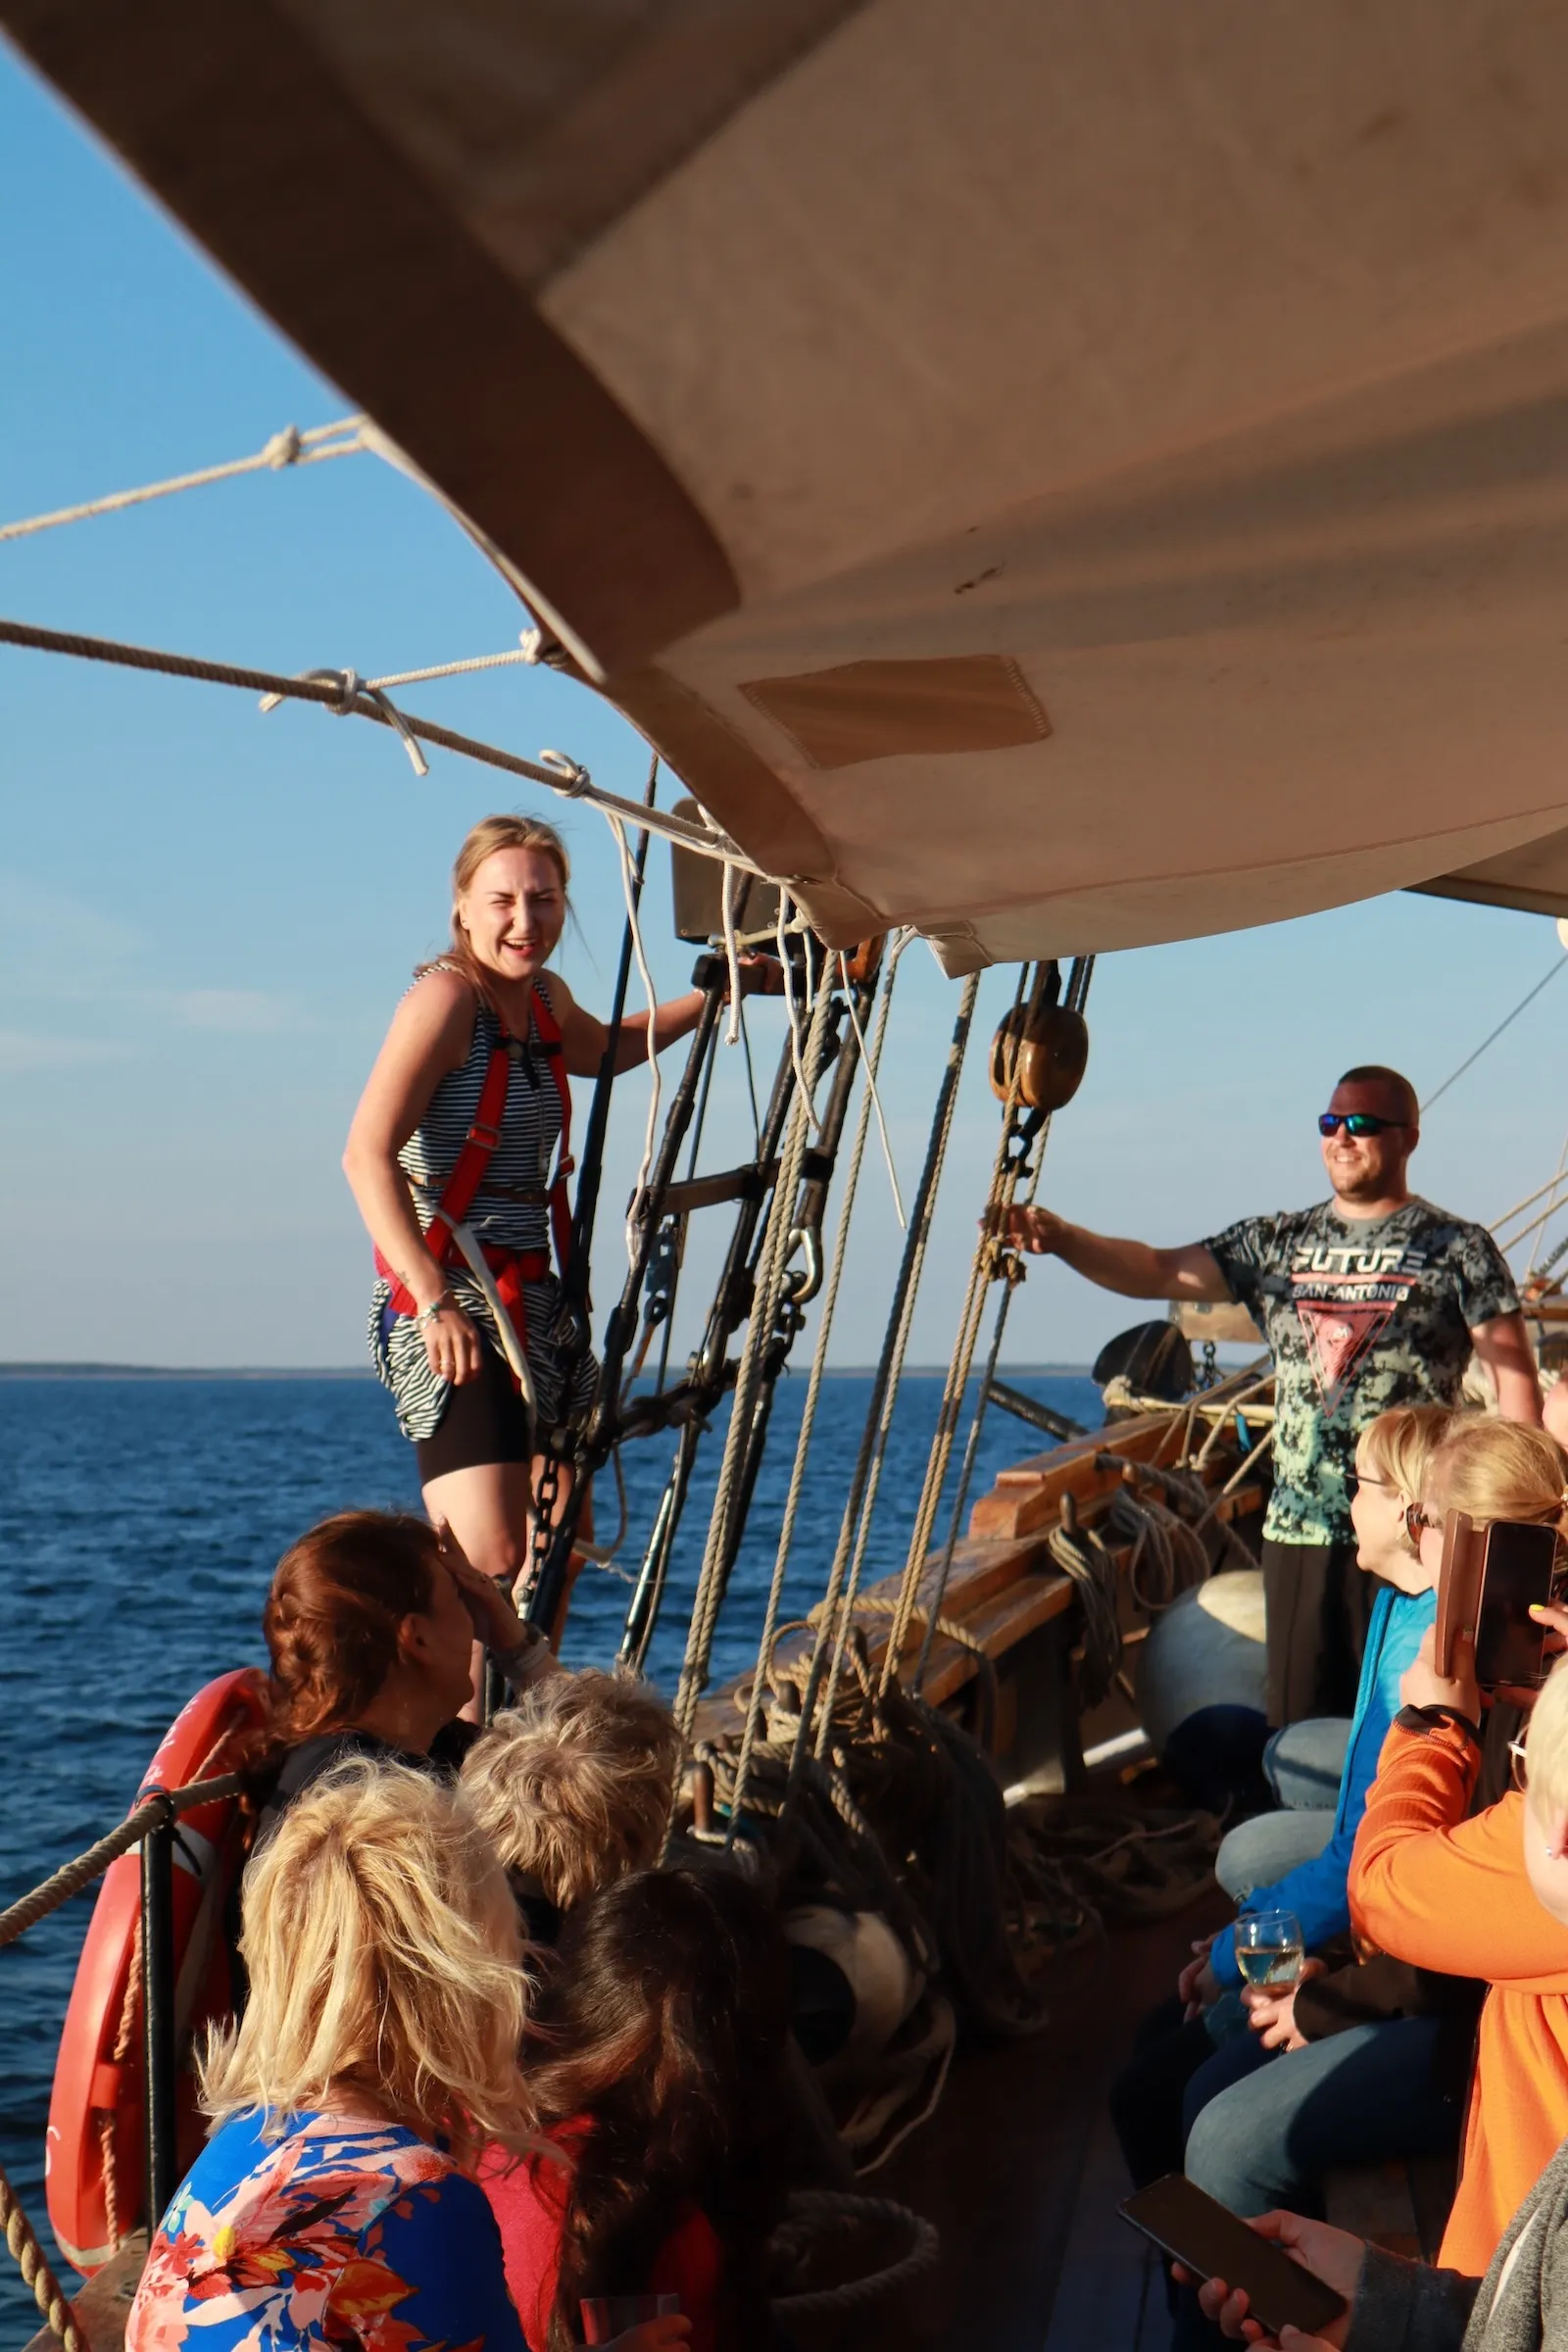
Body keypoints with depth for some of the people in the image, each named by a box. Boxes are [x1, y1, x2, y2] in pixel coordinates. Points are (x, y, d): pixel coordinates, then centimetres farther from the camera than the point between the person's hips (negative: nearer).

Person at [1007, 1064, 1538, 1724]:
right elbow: (1159, 1271, 4)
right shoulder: (1277, 1243, 11)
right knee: (1298, 1721, 7)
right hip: (1299, 1528, 4)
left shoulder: (1457, 1248, 0)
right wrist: (1061, 1238, -13)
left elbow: (1514, 1373, -2)